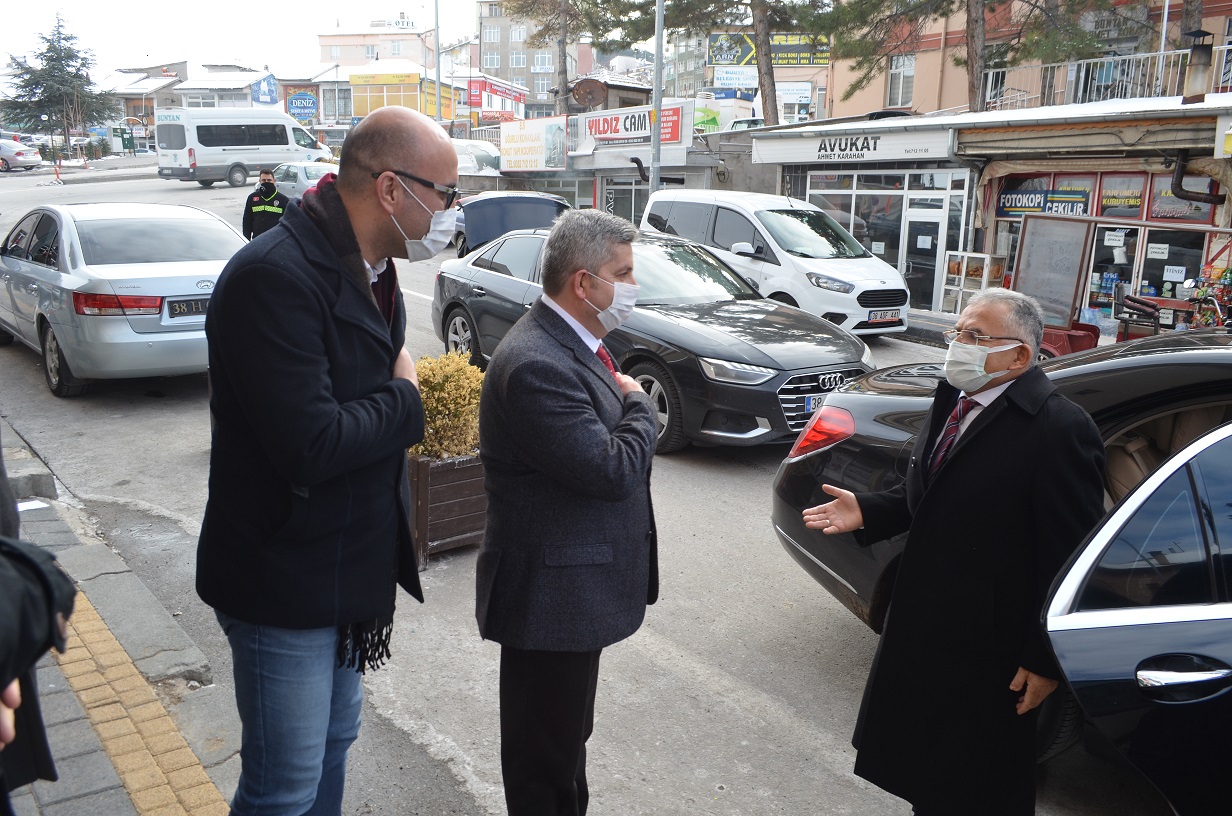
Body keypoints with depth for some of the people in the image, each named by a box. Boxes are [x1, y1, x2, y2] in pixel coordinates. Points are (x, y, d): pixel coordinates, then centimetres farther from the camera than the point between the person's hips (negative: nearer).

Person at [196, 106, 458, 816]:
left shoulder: (370, 268, 5)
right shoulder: (277, 276, -26)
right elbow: (310, 446, -31)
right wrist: (405, 398, -16)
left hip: (350, 568, 9)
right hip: (287, 586, -9)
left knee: (333, 744, 25)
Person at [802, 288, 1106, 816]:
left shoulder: (1060, 430, -22)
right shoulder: (952, 401, 3)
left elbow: (1070, 557, -19)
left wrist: (1046, 660, -15)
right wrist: (867, 512, -3)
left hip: (992, 651, -7)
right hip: (923, 625, 8)